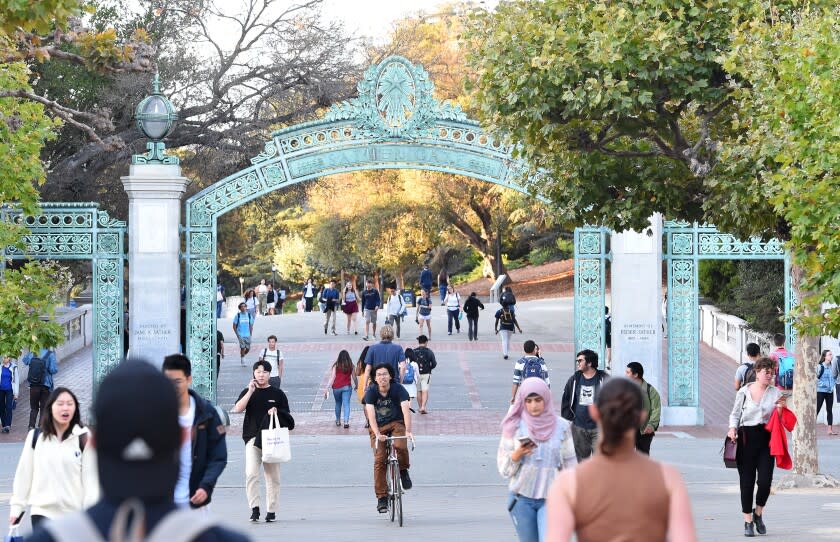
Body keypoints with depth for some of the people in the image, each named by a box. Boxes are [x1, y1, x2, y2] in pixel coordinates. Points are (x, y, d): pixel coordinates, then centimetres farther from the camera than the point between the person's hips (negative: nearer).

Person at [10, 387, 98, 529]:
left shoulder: (84, 438, -3)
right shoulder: (35, 437, 2)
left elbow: (91, 478, -3)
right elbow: (23, 474, 8)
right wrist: (17, 505, 7)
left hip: (74, 513, 0)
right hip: (42, 512, 0)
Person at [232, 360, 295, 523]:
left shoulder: (277, 393, 8)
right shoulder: (248, 392, 8)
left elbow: (287, 418, 10)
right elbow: (237, 409, -9)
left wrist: (276, 412, -10)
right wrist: (250, 391, -14)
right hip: (253, 438, -1)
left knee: (273, 477, 4)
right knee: (251, 473, -16)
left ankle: (271, 511, 12)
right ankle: (254, 508, -16)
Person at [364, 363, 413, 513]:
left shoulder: (398, 389, -16)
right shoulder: (371, 392, -15)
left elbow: (406, 410, -26)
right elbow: (371, 414, -25)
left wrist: (408, 431, -41)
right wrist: (377, 434, -40)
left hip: (396, 424, -1)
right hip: (378, 427, 1)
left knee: (400, 446, -31)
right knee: (379, 461, -11)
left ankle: (403, 471, 0)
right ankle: (382, 498, -5)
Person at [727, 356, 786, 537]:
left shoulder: (776, 393, 6)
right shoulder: (744, 392, 1)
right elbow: (735, 414, 10)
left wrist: (780, 410, -9)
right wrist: (733, 428, -8)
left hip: (766, 438, 1)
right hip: (746, 437, -1)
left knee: (765, 480, -6)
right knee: (747, 481, 2)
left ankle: (758, 513, 21)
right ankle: (748, 521, 13)